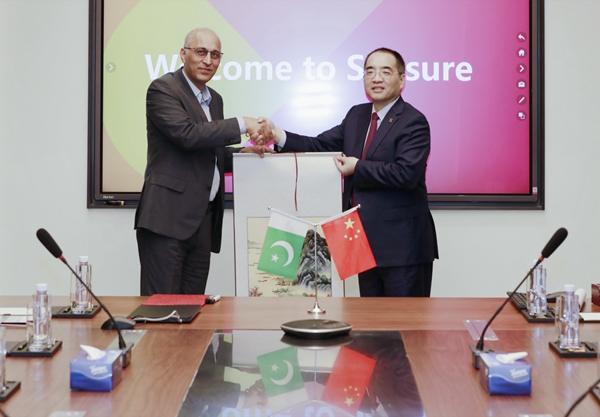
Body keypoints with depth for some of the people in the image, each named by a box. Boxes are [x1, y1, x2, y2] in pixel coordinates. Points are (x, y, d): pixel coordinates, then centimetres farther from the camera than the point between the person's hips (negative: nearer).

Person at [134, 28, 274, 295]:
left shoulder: (214, 99, 19)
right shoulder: (163, 89, -6)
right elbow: (187, 134, -21)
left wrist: (243, 152, 9)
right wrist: (241, 125, -16)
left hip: (203, 220, 8)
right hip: (168, 217, -8)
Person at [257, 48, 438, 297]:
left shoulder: (413, 122, -10)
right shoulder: (356, 116, 14)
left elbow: (407, 173, -23)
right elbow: (320, 145, 10)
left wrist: (358, 168, -15)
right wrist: (280, 136, -6)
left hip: (402, 246, -7)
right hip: (367, 241, 8)